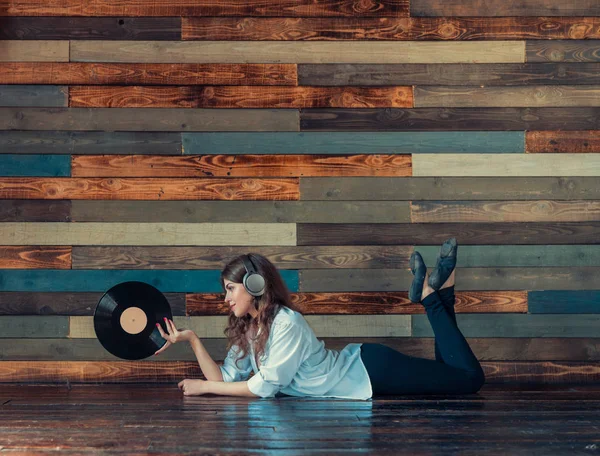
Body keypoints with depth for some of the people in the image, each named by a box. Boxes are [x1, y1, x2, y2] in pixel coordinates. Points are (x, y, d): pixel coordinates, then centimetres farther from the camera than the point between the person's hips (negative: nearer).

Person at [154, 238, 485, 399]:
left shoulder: (286, 324, -25)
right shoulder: (245, 330, 2)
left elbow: (265, 386, -25)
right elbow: (225, 379, -3)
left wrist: (204, 387, -18)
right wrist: (191, 339, -9)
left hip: (369, 370, -7)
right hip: (355, 369, 7)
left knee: (469, 377, -7)